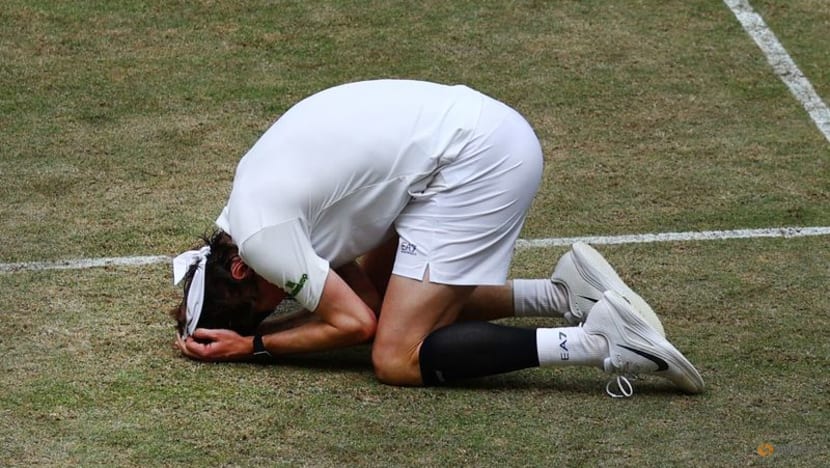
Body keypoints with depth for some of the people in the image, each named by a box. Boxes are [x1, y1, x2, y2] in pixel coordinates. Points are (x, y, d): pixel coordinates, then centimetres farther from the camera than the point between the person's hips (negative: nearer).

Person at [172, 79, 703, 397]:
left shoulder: (260, 236, -10)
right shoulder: (258, 188, 17)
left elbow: (354, 323, -5)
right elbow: (363, 292, 23)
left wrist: (253, 345, 5)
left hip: (477, 160, -10)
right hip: (487, 132, 10)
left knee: (397, 358, -9)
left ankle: (598, 340, -17)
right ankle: (561, 292, 12)